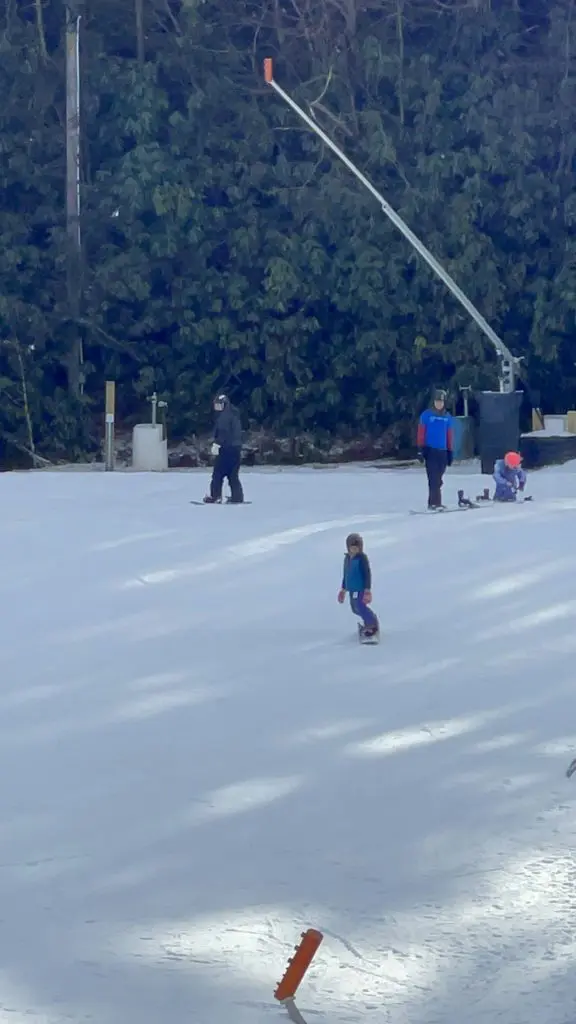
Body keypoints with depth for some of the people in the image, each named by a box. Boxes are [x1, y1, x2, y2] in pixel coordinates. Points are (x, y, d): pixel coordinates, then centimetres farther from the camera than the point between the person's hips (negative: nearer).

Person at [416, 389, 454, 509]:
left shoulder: (447, 417, 10)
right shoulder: (427, 415, -1)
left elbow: (450, 435, 14)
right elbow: (421, 432, -2)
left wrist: (450, 452, 11)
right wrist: (421, 449, -8)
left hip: (442, 451, 4)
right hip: (430, 450, -4)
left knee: (438, 479, 6)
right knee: (434, 478, -11)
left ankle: (432, 502, 12)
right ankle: (436, 502, -16)